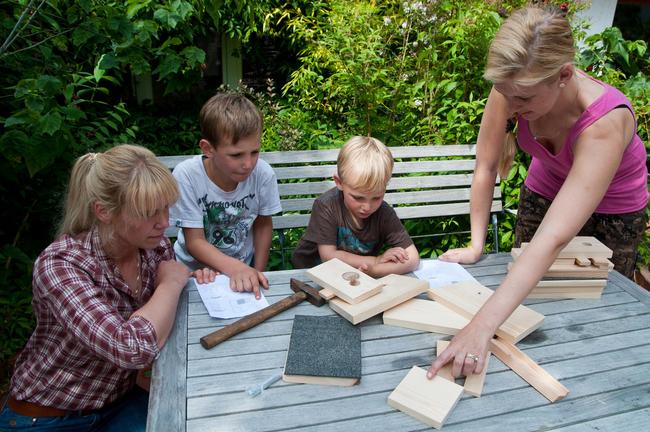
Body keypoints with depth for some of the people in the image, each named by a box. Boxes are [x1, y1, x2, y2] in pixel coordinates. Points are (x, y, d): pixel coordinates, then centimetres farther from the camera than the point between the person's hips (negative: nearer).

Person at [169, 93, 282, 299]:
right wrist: (234, 268, -32)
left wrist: (257, 272, -2)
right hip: (195, 267, -1)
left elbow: (263, 225, -1)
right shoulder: (186, 176, -23)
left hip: (245, 265, 1)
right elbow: (195, 242, -18)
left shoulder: (263, 174, -18)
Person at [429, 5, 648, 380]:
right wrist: (476, 246, -20)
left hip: (612, 209, -3)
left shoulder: (605, 123, -42)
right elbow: (485, 168, -20)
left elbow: (554, 239, -50)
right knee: (530, 295, 14)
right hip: (544, 190, 3)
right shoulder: (512, 91, -31)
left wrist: (483, 327, -57)